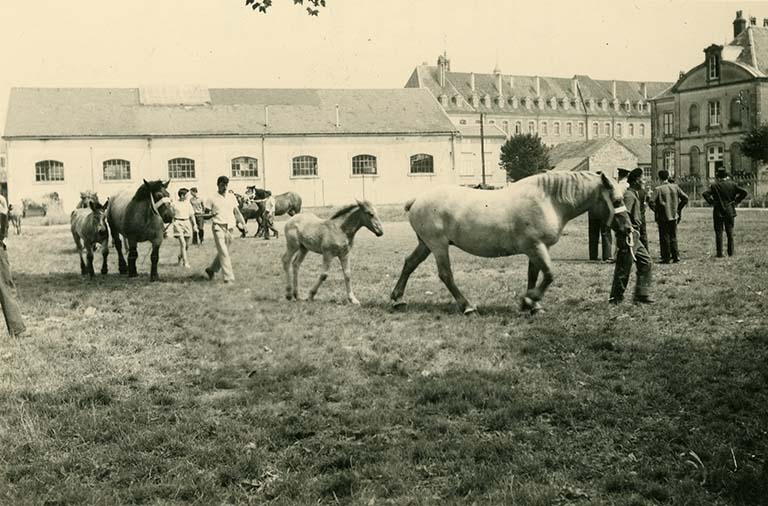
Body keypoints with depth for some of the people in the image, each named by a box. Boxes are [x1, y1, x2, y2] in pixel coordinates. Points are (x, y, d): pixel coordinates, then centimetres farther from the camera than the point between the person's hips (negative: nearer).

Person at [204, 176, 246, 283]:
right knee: (223, 253, -10)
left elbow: (237, 212, 14)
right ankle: (228, 277, -10)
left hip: (229, 227, 5)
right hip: (218, 227, -5)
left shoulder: (232, 197, 11)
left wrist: (243, 223, 5)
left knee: (222, 252, 13)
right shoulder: (212, 199, 0)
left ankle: (212, 269, 33)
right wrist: (211, 215, -18)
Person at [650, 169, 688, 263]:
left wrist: (656, 211, -3)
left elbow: (652, 202, -19)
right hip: (674, 216, 4)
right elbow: (685, 198, 2)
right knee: (673, 237, 15)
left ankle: (666, 258, 5)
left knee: (665, 238, 3)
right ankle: (676, 256, 14)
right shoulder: (675, 187, 2)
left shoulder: (658, 189, -11)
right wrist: (678, 209, 11)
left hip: (663, 217, -4)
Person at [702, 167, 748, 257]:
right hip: (730, 212, 2)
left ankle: (720, 253, 2)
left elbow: (705, 194, -20)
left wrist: (711, 202, -8)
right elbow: (744, 192, -6)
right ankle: (731, 253, 12)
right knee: (730, 233, 11)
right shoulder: (732, 184, -1)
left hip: (718, 212, -2)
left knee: (719, 233, 3)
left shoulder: (714, 185, -8)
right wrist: (736, 201, 2)